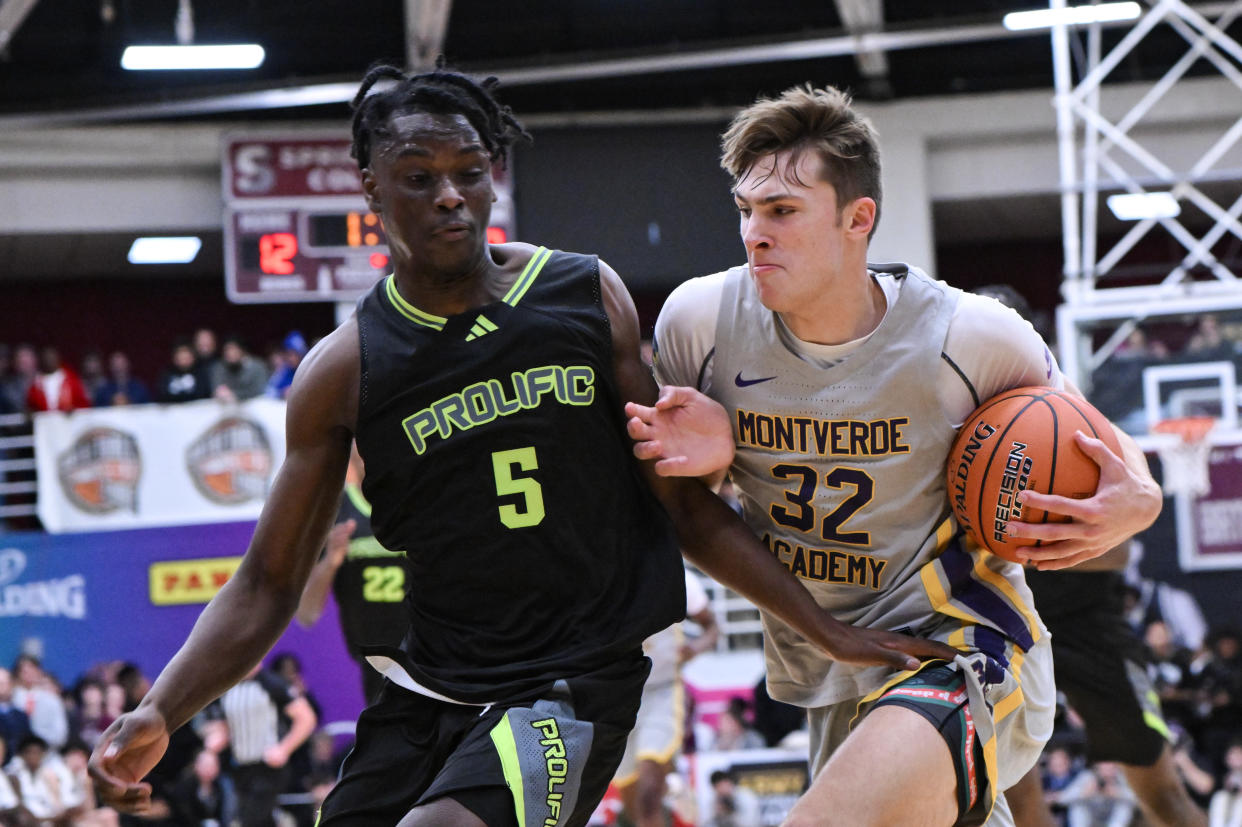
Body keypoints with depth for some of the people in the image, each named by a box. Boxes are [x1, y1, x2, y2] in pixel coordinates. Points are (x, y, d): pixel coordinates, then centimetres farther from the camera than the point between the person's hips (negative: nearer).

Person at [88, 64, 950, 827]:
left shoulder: (589, 298, 1)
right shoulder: (345, 371, 0)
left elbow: (686, 505, 7)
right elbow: (266, 586, 3)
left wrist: (827, 630, 3)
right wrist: (158, 716, -12)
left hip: (574, 683, -3)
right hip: (430, 690, 3)